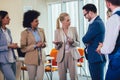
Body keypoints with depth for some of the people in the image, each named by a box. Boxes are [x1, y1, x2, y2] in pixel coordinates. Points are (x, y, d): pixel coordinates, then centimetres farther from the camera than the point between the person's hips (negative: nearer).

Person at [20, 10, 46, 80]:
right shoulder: (25, 33, -7)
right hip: (31, 59, -3)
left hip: (41, 58, 3)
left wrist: (44, 44, -6)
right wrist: (35, 46, -18)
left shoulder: (41, 30, 5)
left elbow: (45, 42, 19)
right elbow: (23, 49, -8)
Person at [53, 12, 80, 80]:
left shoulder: (73, 29, 3)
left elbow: (78, 43, 7)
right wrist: (57, 44, -16)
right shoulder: (57, 31, 2)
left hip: (72, 55, 0)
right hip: (62, 56, 0)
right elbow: (57, 48, 6)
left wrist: (72, 42, -14)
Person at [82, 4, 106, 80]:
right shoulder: (96, 22, 15)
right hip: (95, 57, 10)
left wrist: (87, 41, 2)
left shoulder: (97, 23, -18)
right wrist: (88, 42, -4)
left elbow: (85, 39, -19)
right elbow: (90, 39, 17)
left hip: (97, 58, -10)